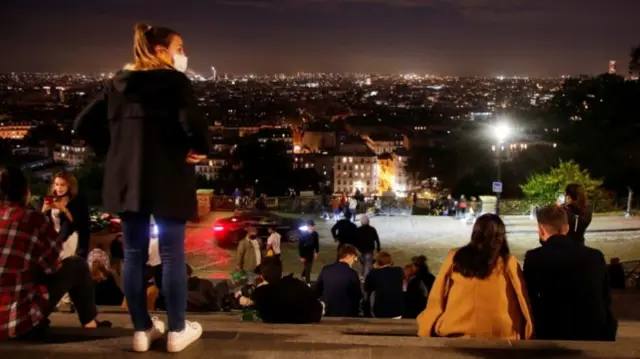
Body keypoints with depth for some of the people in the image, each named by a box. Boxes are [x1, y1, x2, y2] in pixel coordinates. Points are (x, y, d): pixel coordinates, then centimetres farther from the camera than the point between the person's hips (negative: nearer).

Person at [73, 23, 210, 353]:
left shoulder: (117, 83, 11)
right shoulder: (175, 81, -8)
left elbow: (84, 124, 10)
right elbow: (193, 123, -24)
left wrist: (112, 151, 14)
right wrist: (201, 149, -6)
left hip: (127, 180, 6)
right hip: (167, 181, -5)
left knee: (134, 255, 11)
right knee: (172, 255, 4)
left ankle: (141, 330, 19)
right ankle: (177, 331, 13)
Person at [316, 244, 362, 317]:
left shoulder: (325, 269, 2)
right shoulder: (352, 273, -13)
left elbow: (317, 290, 9)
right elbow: (358, 296, -5)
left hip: (326, 312, 5)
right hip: (345, 313, -5)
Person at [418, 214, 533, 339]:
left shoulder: (455, 257, 1)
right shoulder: (508, 263, -3)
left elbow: (437, 298, 4)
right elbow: (522, 302, 2)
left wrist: (426, 328, 12)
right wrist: (527, 332, 13)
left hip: (456, 332, 1)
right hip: (498, 335, -1)